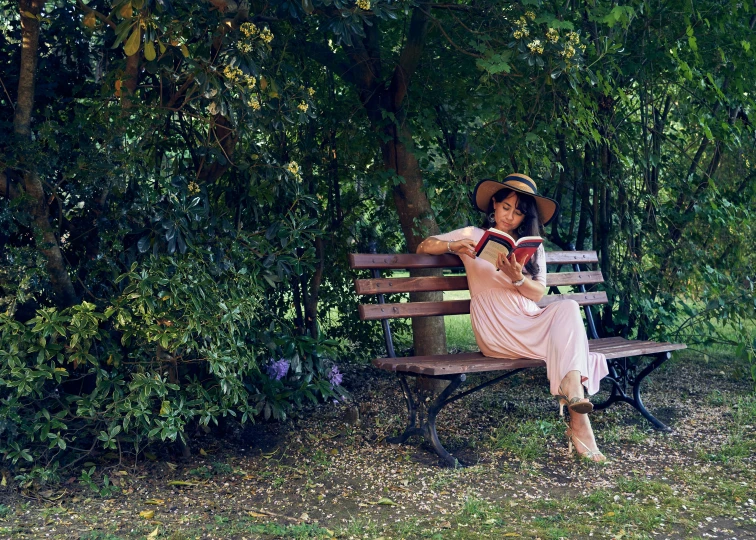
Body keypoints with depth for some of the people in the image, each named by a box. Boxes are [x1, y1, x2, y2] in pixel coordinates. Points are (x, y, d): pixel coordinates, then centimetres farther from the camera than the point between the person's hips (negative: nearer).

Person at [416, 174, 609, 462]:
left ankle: (573, 392, -40)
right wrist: (453, 245, -12)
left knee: (568, 308, -30)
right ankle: (577, 421, -36)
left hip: (530, 321, 4)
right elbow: (423, 247, 9)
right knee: (566, 339, -29)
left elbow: (538, 293, 9)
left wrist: (517, 277, -14)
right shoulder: (473, 235, 12)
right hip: (495, 328, -4)